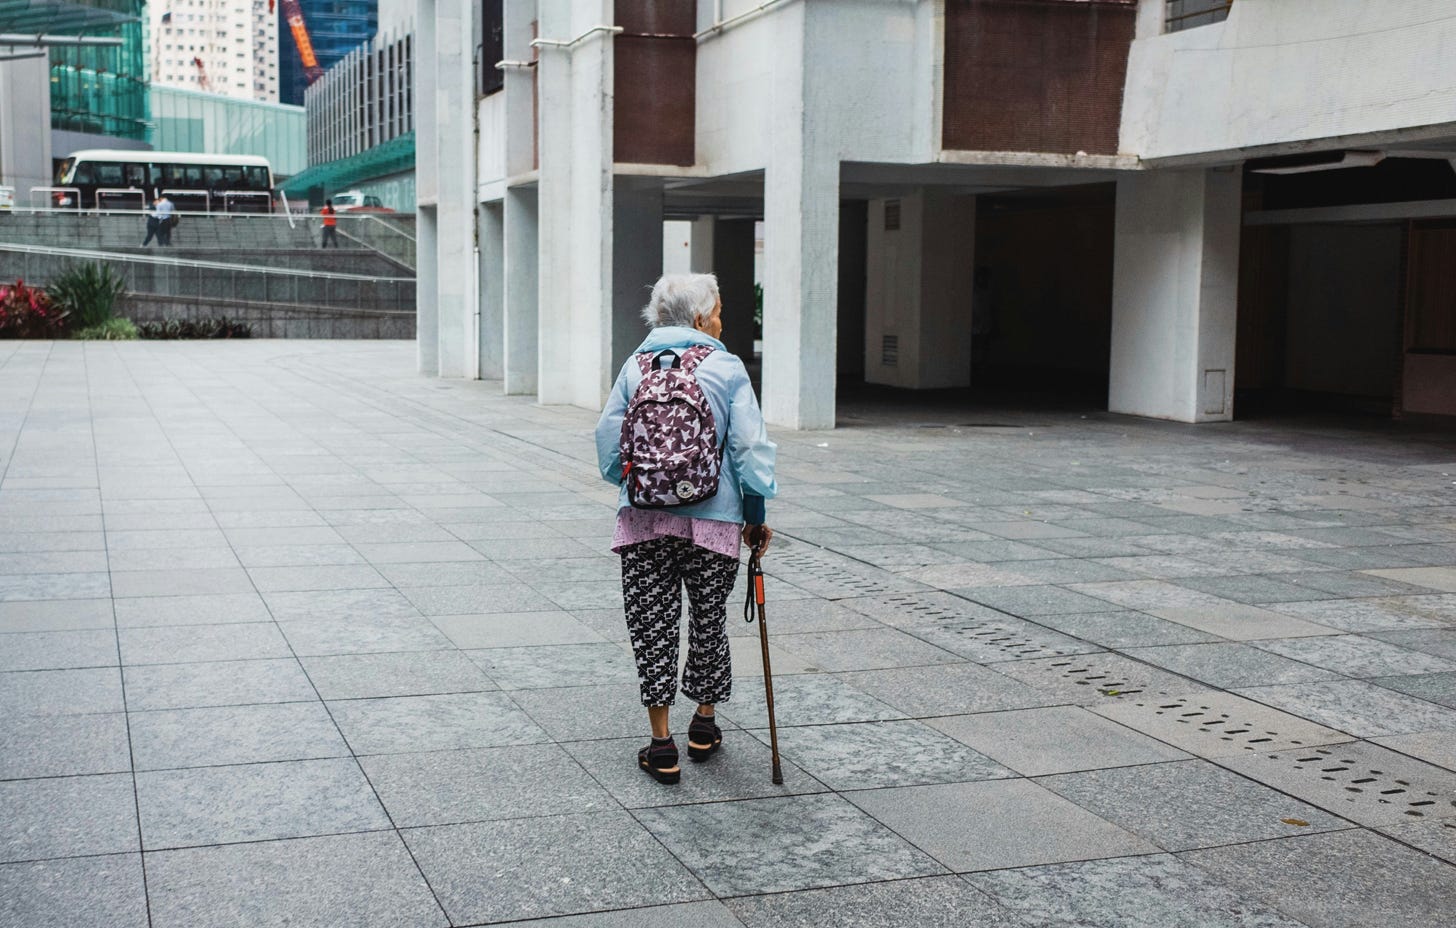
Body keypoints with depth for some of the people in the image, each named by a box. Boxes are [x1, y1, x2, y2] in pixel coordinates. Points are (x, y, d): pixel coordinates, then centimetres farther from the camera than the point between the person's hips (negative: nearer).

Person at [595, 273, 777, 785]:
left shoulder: (636, 366, 5)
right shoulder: (727, 369, -3)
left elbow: (607, 438, 7)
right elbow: (750, 447, -6)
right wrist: (756, 516, 3)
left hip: (643, 518, 1)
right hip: (713, 519, -1)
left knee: (652, 623, 6)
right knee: (709, 619, 16)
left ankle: (662, 744, 6)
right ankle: (704, 725, 30)